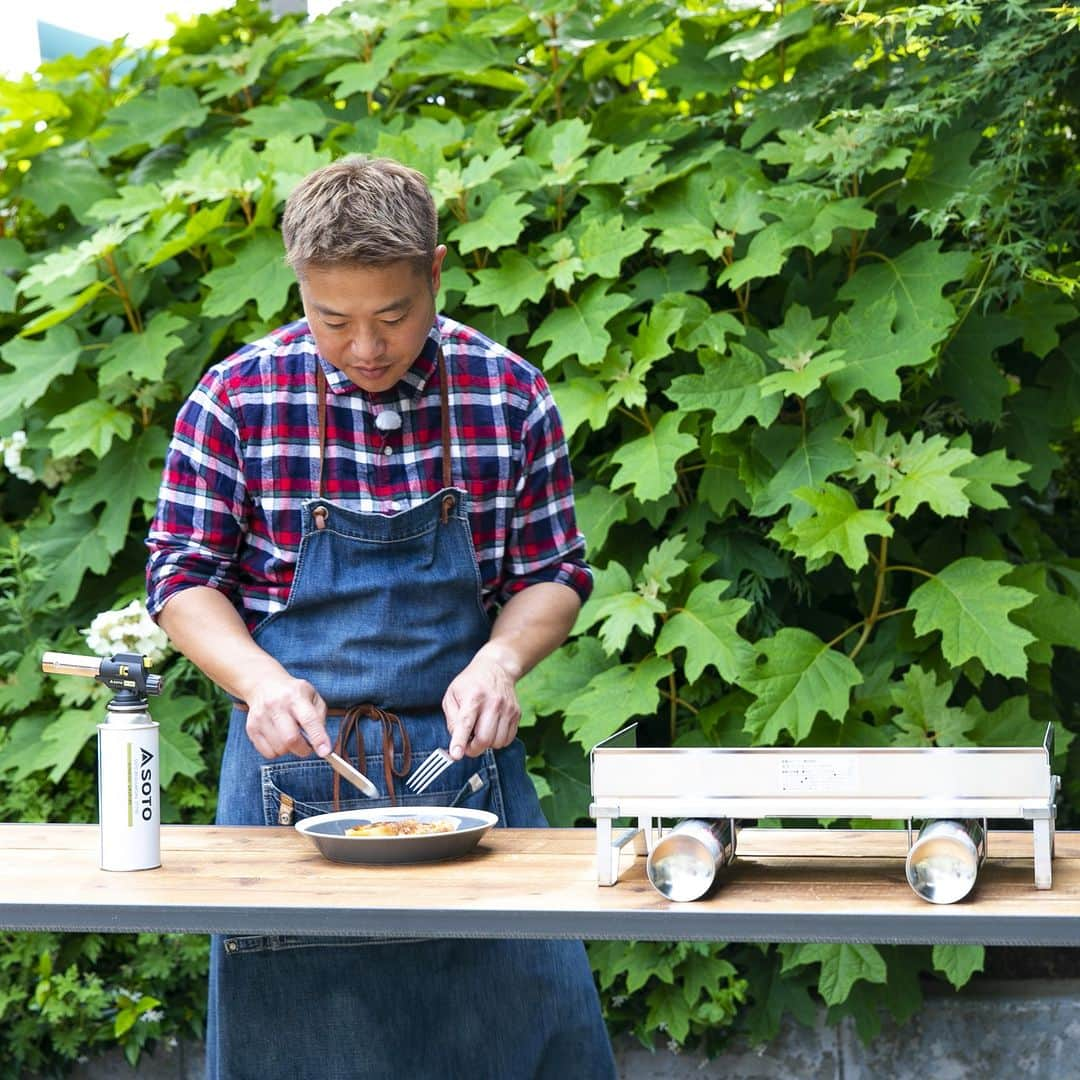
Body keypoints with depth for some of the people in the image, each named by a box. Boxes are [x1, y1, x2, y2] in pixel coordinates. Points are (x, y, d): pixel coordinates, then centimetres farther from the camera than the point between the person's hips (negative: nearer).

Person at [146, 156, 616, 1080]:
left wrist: (499, 661, -13)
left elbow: (554, 574, 6)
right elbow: (184, 578, 1)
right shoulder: (236, 398, -4)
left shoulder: (512, 397, -1)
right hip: (293, 756, -1)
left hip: (466, 755, 1)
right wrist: (260, 679, -17)